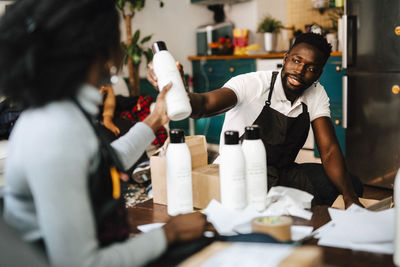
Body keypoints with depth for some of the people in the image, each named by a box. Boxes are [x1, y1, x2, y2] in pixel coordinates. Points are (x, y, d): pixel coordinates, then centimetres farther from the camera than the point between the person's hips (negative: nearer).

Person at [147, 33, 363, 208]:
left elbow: (329, 150, -8)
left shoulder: (317, 94, -2)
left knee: (351, 184, -11)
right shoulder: (252, 84, -19)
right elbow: (205, 104, -37)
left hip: (281, 174, 6)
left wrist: (350, 197, -24)